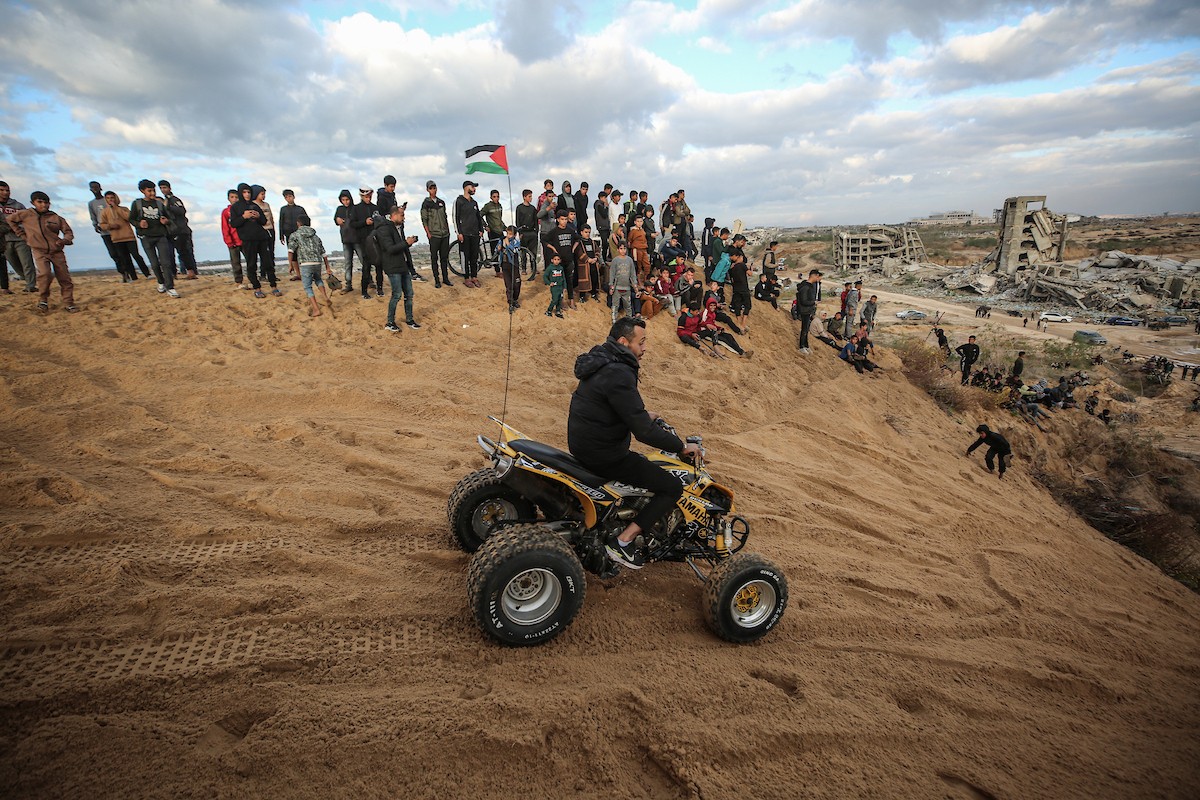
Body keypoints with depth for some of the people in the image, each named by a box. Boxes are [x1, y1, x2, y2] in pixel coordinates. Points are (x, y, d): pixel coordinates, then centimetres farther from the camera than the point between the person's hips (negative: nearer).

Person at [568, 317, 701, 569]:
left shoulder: (603, 361, 7)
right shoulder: (618, 375, -24)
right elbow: (644, 432, -25)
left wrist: (645, 415, 18)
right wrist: (682, 447, -13)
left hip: (584, 443, 10)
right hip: (602, 455, -10)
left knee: (642, 462, 33)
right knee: (673, 487, -6)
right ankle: (622, 542, -3)